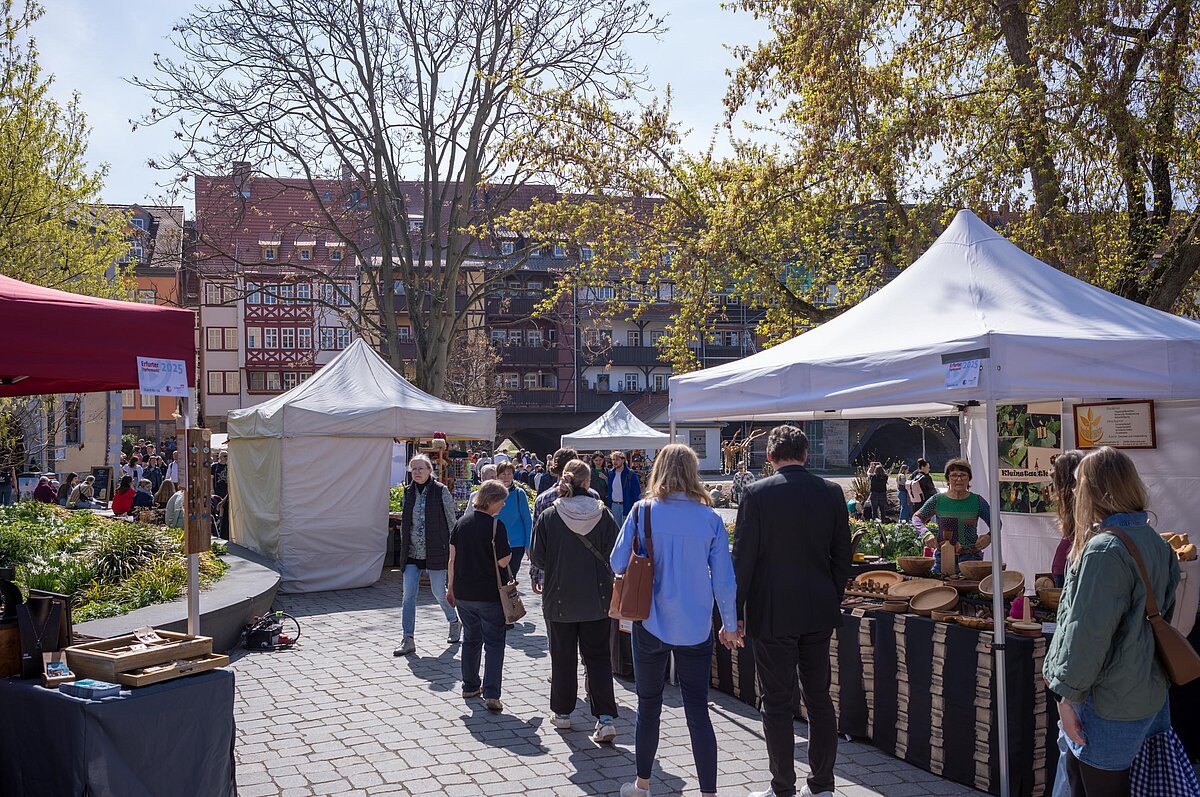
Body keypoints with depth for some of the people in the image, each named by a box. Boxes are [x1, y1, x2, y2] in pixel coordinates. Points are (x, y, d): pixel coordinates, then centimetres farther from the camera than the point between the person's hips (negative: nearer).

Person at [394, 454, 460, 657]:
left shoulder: (441, 491, -7)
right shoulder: (409, 492, 7)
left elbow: (451, 520, -3)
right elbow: (405, 522, 16)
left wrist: (452, 547, -4)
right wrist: (403, 547, 14)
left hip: (435, 552, -4)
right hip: (412, 552, 4)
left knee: (439, 591, 8)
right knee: (408, 594, -2)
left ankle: (454, 622, 34)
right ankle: (408, 640, 2)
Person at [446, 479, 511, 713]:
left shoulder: (462, 522, 4)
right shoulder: (495, 525, -14)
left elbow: (452, 558, 7)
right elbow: (503, 561, -15)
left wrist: (452, 587, 15)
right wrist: (508, 551, 6)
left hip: (463, 594, 6)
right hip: (489, 595, -6)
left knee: (471, 639, 20)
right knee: (494, 643, 2)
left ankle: (470, 686, 28)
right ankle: (491, 694, -7)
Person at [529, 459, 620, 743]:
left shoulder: (549, 516, -9)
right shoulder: (603, 514, -7)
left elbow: (538, 558, -6)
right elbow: (614, 556, -4)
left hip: (560, 598, 0)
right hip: (598, 599, 1)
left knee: (563, 657, 14)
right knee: (598, 657, 8)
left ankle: (562, 712, 26)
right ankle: (606, 718, -2)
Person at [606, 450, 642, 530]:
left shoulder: (631, 475, -10)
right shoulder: (611, 473, 7)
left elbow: (637, 493, -9)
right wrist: (609, 506, 12)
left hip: (626, 506, -5)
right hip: (614, 505, 6)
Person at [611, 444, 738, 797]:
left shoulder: (642, 512, -8)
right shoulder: (710, 518, -5)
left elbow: (618, 563, -3)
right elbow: (723, 578, -1)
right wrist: (730, 625, 10)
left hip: (652, 624, 0)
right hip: (696, 627, 1)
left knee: (648, 704, 15)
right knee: (698, 709, 6)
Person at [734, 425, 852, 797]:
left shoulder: (757, 494, -11)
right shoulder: (831, 492, 1)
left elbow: (743, 559, -10)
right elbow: (842, 555, 6)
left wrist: (735, 613, -2)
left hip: (772, 613, -4)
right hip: (819, 612, 4)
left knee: (777, 704, 5)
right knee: (820, 699, 15)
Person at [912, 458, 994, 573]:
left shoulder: (977, 501, 4)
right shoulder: (938, 500, 3)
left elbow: (995, 523, 12)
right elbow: (917, 517, 9)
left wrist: (989, 536, -9)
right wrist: (926, 534, -9)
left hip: (970, 556, 0)